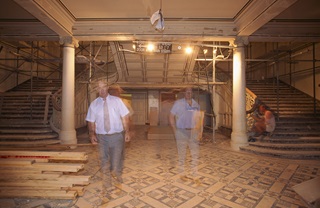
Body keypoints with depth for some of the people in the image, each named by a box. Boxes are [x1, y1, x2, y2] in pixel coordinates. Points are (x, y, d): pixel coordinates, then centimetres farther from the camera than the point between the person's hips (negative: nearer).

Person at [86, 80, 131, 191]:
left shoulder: (117, 100, -1)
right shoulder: (94, 104, 3)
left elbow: (125, 117, -3)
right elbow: (91, 121, 5)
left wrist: (127, 132, -9)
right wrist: (92, 134, -9)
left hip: (117, 135, -1)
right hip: (102, 136, 1)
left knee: (117, 157, 10)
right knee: (104, 159, 10)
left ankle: (117, 174, 43)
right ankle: (106, 179, 34)